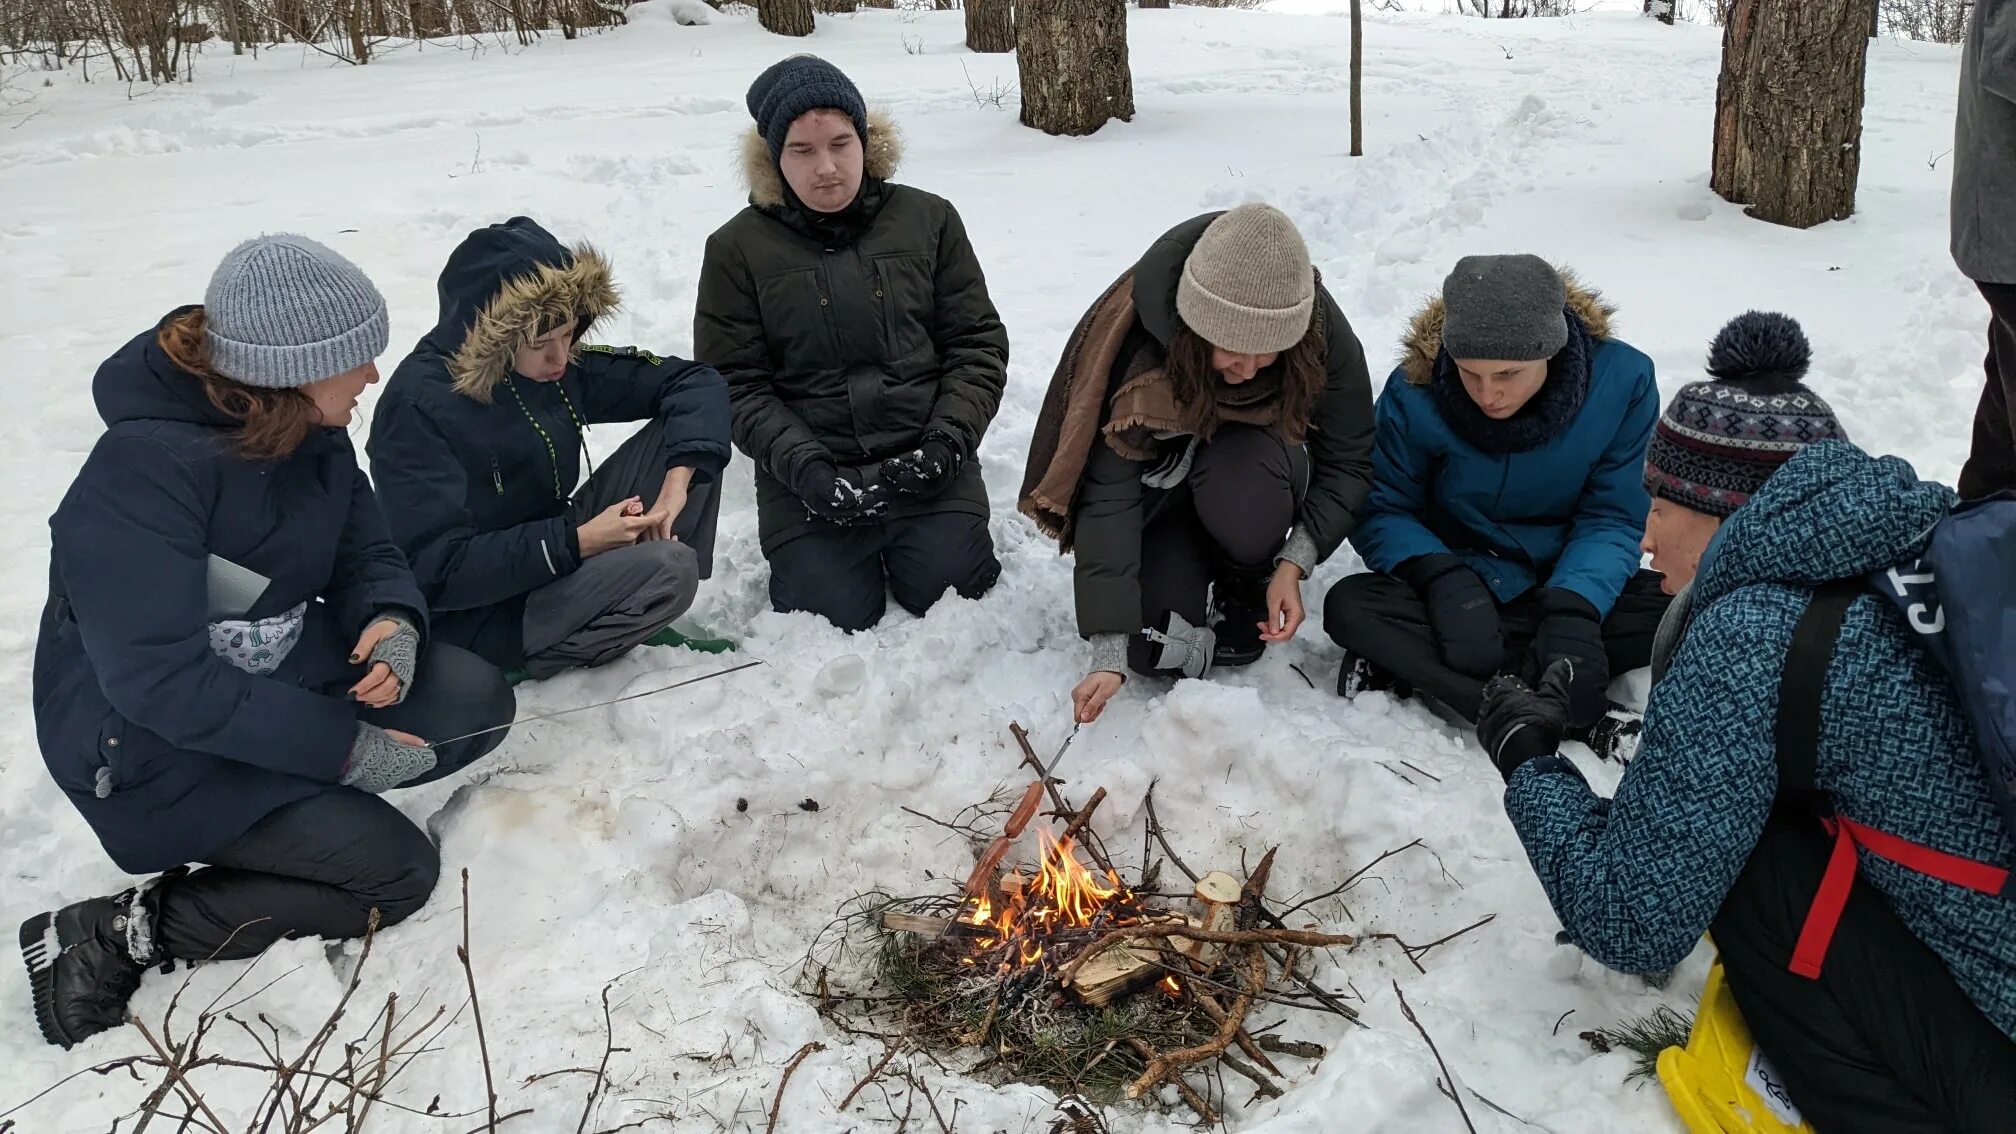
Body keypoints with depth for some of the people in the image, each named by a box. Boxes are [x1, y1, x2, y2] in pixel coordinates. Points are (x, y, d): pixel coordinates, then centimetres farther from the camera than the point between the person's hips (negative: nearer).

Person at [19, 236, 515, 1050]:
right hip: (155, 748, -7)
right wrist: (344, 746, -27)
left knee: (478, 703, -8)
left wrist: (393, 622, -20)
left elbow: (366, 554, 5)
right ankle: (117, 935, -4)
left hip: (287, 674, 8)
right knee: (396, 870, -14)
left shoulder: (311, 432, -5)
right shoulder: (142, 470, -29)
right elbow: (162, 681, -31)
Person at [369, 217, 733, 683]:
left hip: (555, 556, 7)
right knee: (668, 569, -29)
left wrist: (679, 478, -18)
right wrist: (579, 542, -28)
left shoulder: (563, 364, -6)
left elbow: (695, 382, -1)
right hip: (482, 615, -7)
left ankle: (637, 610, 0)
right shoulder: (419, 406, -24)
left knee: (681, 430, -5)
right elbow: (438, 569, -26)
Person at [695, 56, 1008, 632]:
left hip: (924, 463, 1)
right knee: (836, 618, -13)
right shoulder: (737, 248, -1)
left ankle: (902, 544, 21)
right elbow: (736, 385, -3)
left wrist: (948, 440, -11)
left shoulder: (929, 219, 3)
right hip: (809, 471, -1)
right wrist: (805, 466, -16)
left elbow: (977, 344, 4)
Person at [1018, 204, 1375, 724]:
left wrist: (1295, 562, -32)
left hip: (1262, 462, 1)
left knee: (1239, 479, -37)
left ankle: (1249, 586, -3)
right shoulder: (1141, 349, -32)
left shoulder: (1323, 335, -27)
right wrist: (1110, 651, -38)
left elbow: (1349, 463, -16)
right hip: (1164, 482, -1)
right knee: (1160, 650, -22)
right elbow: (1107, 497, -33)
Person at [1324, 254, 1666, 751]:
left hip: (1561, 584, 1)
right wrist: (1443, 577, -31)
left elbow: (1612, 517, -12)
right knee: (1350, 607, -29)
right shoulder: (1416, 392, -19)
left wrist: (1575, 608, -30)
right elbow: (1382, 510, -12)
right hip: (1461, 576, -1)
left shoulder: (1622, 379, -17)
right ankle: (1579, 724, -35)